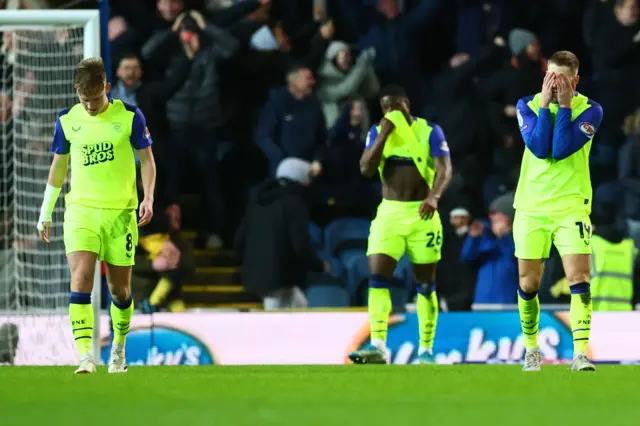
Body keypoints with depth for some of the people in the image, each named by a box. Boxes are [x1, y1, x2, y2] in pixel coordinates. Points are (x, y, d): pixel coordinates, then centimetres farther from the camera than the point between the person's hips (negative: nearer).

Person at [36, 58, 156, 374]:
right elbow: (58, 166, 14)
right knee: (81, 278, -17)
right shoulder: (67, 121, 4)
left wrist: (148, 198, -10)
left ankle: (118, 348, 32)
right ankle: (85, 356, -23)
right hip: (80, 209, 1)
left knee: (119, 288, 7)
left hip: (120, 212, 0)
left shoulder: (129, 117, -2)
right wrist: (46, 212, 16)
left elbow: (147, 159, 4)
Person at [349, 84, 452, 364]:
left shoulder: (430, 131, -3)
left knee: (425, 284, 3)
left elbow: (444, 169, -14)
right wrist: (384, 134, -12)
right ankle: (378, 346, -16)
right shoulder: (378, 132, 7)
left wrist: (434, 197, -32)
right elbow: (366, 168, -5)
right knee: (378, 278, -12)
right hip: (389, 213, 2)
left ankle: (426, 350, 10)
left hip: (422, 214, -2)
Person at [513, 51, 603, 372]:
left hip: (571, 206, -2)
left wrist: (564, 106, -17)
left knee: (579, 279, -14)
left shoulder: (589, 110, -5)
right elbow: (539, 147, -15)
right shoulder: (528, 105, 2)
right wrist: (545, 104, -14)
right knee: (528, 284, 6)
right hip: (531, 206, 2)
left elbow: (561, 149, -18)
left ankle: (581, 353, -17)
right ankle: (531, 349, 24)